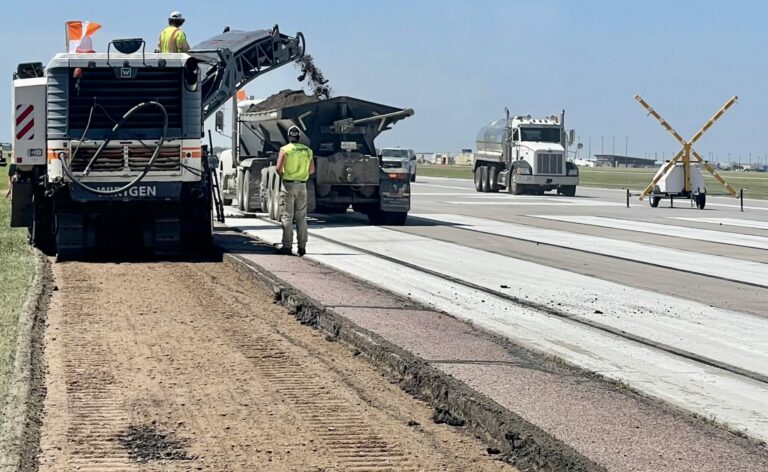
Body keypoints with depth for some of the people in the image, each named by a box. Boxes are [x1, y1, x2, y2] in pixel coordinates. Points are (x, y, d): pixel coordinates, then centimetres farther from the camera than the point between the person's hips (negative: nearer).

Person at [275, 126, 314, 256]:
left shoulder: (285, 150, -8)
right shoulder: (307, 150, 6)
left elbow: (279, 168, -15)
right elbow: (312, 170, 9)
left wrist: (283, 175, 4)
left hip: (288, 185, -4)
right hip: (302, 185, 4)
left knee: (287, 217, -1)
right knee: (301, 217, 8)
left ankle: (287, 246, -2)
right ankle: (302, 246, 7)